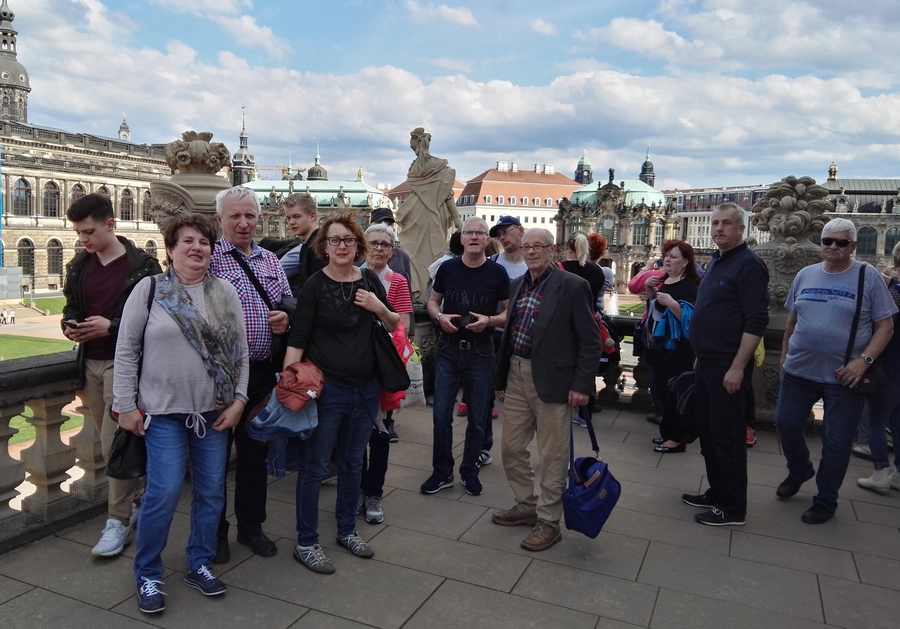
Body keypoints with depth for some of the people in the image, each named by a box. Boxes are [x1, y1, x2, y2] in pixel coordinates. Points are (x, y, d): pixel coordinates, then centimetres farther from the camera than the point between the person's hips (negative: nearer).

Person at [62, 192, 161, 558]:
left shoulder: (142, 266, -10)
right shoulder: (79, 265, 10)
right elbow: (71, 306, 19)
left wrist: (111, 326, -20)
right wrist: (69, 325, -2)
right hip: (90, 363, 7)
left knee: (115, 443, -7)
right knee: (111, 441, 14)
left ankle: (118, 520, 6)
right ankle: (141, 497, 32)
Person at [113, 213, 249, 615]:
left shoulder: (225, 293, 5)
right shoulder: (148, 289, -2)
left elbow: (240, 351, 6)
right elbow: (126, 350, -1)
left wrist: (239, 399, -1)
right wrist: (126, 405, -4)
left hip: (215, 411, 3)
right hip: (163, 410, -3)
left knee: (211, 491, 9)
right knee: (164, 492, -6)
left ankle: (200, 564, 28)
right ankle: (147, 574, 16)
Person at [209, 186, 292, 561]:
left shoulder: (271, 261, 12)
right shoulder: (209, 259, -7)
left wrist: (285, 318, -3)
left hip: (262, 372, 5)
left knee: (255, 451, 16)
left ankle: (251, 525, 32)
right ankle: (215, 531, 25)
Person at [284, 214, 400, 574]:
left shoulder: (370, 280, 5)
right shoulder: (315, 285, -9)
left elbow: (395, 325, 15)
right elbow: (297, 339, -12)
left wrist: (380, 308, -6)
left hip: (366, 388, 5)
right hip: (327, 387, -5)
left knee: (353, 463, 17)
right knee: (315, 466, 4)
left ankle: (347, 530, 34)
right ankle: (306, 543, 19)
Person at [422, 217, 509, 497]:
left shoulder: (497, 273, -2)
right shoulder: (447, 268, 2)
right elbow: (432, 301, 13)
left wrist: (489, 321, -17)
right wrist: (439, 317, -9)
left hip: (480, 351, -1)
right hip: (448, 349, 1)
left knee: (477, 419, 9)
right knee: (441, 415, 3)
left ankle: (469, 471, 27)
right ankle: (442, 472, 19)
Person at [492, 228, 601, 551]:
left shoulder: (573, 286, -10)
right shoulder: (519, 285, 11)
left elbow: (590, 341, -10)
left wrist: (581, 385, -14)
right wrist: (503, 373, 10)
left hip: (551, 381, -7)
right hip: (516, 376, 7)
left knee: (551, 456, 5)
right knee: (511, 447, 15)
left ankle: (548, 522, 21)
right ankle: (527, 505, 34)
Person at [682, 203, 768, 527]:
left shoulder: (749, 265, -12)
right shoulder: (716, 262, 14)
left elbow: (756, 322, -19)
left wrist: (737, 367, -22)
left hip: (727, 366, -9)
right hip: (706, 363, 9)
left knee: (727, 437, 0)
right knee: (707, 430, 16)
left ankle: (733, 508, 12)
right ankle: (716, 493, 30)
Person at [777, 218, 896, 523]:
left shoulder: (869, 276, -5)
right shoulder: (805, 275, 6)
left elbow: (885, 326, -5)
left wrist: (864, 360, -17)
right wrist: (784, 356, 15)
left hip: (844, 376, -4)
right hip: (799, 370, 4)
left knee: (836, 442, 4)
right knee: (786, 423, 10)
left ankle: (825, 501, 22)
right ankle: (799, 471, 38)